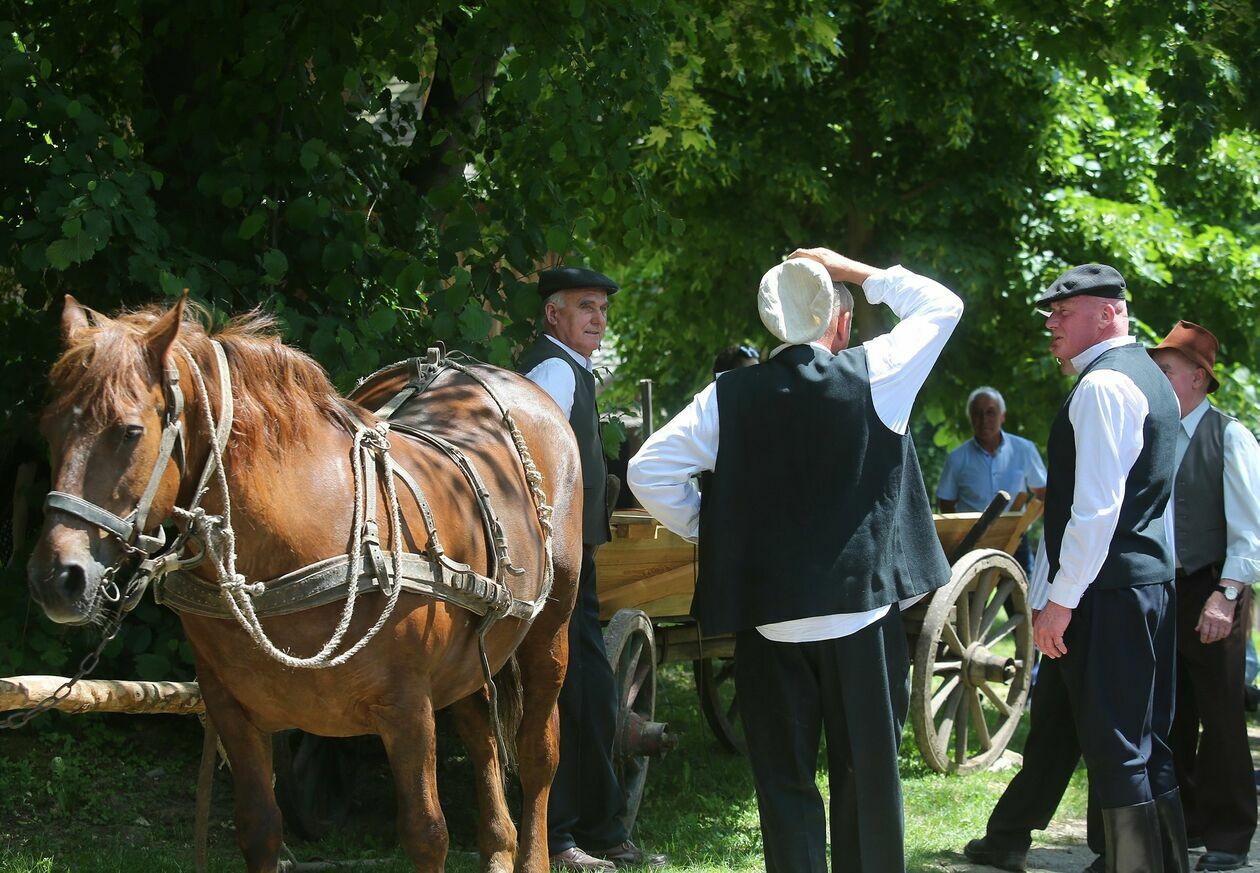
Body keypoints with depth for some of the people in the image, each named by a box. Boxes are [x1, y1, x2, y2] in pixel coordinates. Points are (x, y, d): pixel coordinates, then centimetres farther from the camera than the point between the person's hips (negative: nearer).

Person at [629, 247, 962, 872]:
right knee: (868, 775, 9)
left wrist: (707, 532, 8)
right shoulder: (875, 375, -5)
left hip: (768, 619, 1)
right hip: (862, 613, -1)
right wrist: (855, 271, 14)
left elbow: (648, 471, -5)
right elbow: (941, 305, 10)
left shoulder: (728, 396, -2)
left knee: (785, 782, 7)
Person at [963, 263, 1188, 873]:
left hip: (1105, 594, -10)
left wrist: (1061, 600, -17)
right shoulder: (1147, 378, 17)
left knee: (1118, 751, -5)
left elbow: (1098, 509, -21)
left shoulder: (1102, 386, -15)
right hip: (1147, 578, 10)